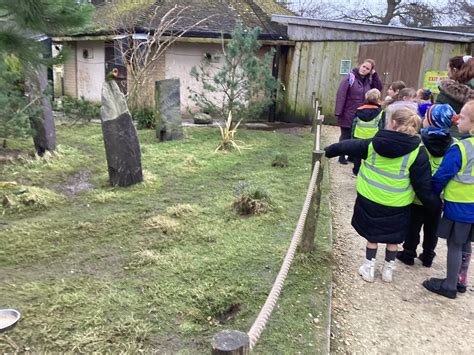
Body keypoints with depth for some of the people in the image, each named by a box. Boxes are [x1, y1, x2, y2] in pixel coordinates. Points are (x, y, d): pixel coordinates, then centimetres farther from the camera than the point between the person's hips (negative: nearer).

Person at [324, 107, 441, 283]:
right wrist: (436, 204, 2)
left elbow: (347, 146, 7)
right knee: (393, 238, 21)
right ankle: (388, 269, 33)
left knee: (372, 235, 21)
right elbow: (424, 186, -12)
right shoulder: (417, 152, -14)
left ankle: (369, 268, 29)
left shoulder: (372, 144, -9)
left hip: (369, 200, 1)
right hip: (397, 206, -1)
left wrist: (328, 151, 25)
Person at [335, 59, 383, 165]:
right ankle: (342, 156, 18)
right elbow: (341, 94, -15)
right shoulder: (350, 77, -11)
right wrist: (339, 112, -20)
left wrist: (374, 74, -2)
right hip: (348, 114, -5)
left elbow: (379, 88, 7)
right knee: (345, 136, 7)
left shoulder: (368, 80, 7)